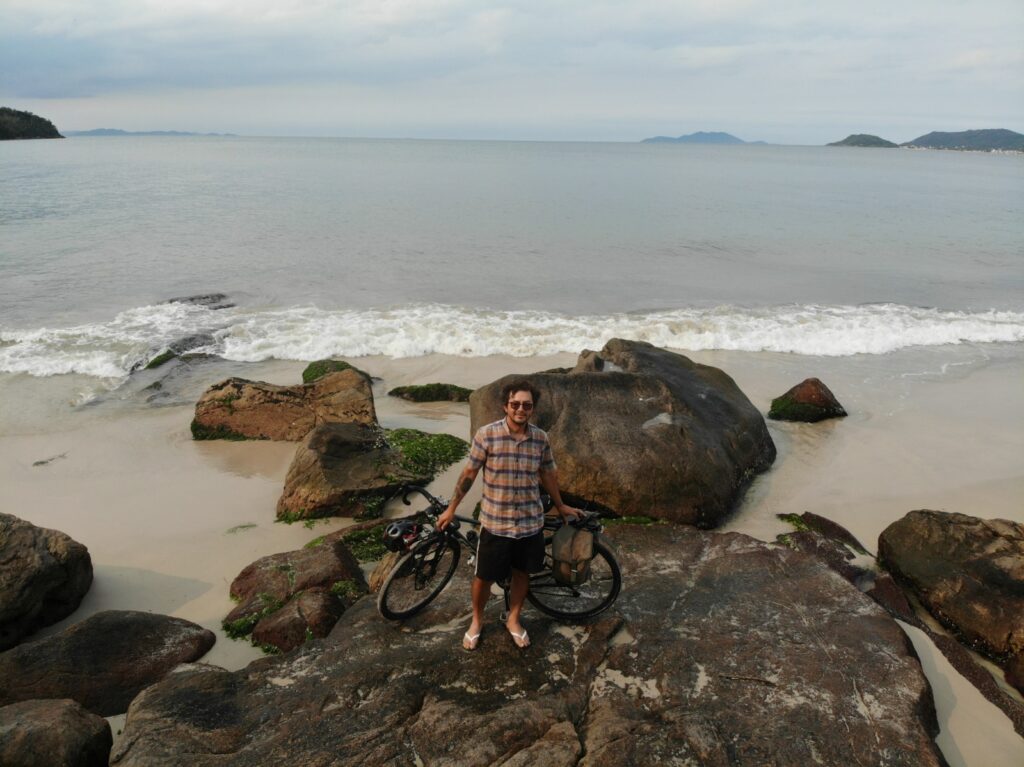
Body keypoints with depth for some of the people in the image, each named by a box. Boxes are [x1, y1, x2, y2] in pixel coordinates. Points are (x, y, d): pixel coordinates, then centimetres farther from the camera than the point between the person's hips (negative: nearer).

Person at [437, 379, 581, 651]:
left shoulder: (541, 438, -6)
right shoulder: (486, 434, -14)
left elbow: (548, 475, 9)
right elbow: (469, 473, -5)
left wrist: (561, 507, 20)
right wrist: (451, 509, 1)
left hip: (530, 523, 2)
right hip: (494, 522, -2)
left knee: (521, 572, 18)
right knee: (484, 576, 11)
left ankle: (513, 620, 41)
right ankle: (477, 621, 38)